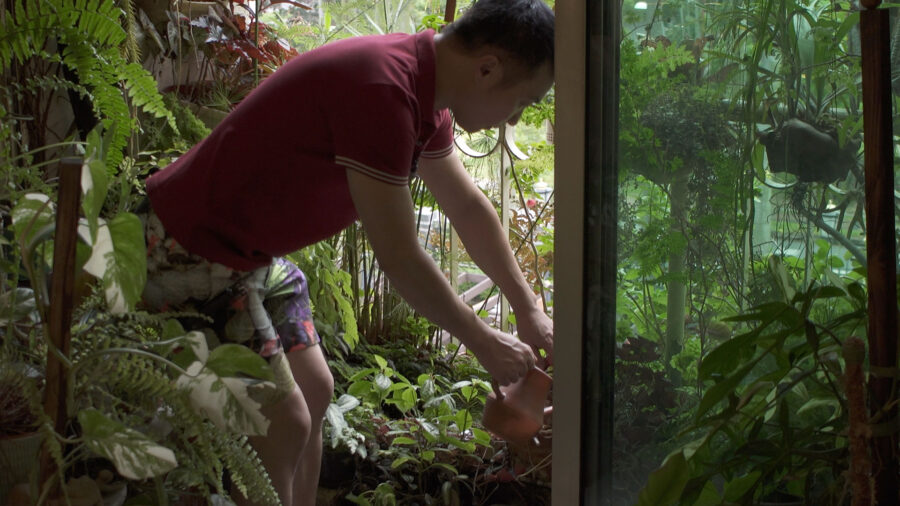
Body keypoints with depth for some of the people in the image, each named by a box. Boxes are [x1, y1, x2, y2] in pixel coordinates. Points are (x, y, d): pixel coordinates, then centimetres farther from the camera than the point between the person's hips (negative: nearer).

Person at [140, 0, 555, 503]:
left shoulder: (425, 95, 2)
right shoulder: (383, 88, -30)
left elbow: (469, 207, 16)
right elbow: (399, 258, -24)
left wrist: (529, 309, 17)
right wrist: (484, 343, -11)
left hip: (253, 253, 10)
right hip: (189, 250, -10)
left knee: (315, 391, 13)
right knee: (285, 424, -9)